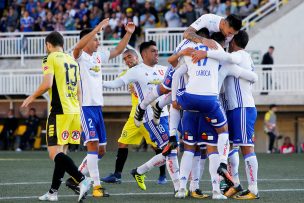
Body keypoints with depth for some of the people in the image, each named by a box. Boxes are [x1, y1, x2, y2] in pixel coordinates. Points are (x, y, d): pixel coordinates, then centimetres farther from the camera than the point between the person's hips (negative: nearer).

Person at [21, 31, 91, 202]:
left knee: (55, 153, -9)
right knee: (61, 153, 11)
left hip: (60, 111, -7)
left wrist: (32, 97, -1)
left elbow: (47, 84, -17)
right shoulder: (73, 61, 17)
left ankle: (82, 180, -25)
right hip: (75, 111, 8)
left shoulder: (51, 58, -5)